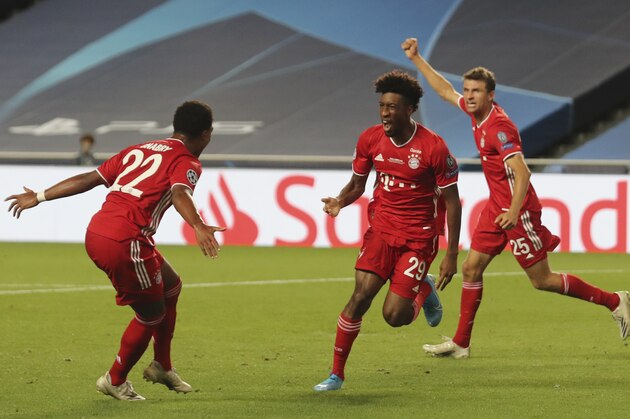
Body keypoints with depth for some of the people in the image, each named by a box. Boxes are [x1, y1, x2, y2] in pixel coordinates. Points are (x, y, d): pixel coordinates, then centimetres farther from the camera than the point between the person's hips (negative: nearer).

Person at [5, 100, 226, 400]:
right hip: (124, 241, -8)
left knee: (170, 286, 25)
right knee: (151, 315, 10)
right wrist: (199, 227, -40)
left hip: (95, 233, 8)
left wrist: (39, 197, 26)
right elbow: (179, 194, -23)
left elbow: (89, 179, 21)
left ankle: (161, 366, 33)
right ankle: (116, 381, 26)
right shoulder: (187, 162, -1)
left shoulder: (138, 150, 21)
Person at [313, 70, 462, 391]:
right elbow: (357, 184, 11)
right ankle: (336, 374, -3)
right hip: (381, 230, 3)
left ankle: (424, 291, 26)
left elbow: (452, 201, -8)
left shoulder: (433, 147, -15)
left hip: (418, 238, -3)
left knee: (394, 316, -10)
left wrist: (451, 256, -10)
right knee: (361, 295, -14)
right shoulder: (370, 139, -3)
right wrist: (340, 202, -13)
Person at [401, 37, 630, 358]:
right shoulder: (476, 112, 4)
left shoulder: (499, 127, -21)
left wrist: (514, 212, -35)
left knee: (542, 280, -2)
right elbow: (445, 90, 22)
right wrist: (416, 59, 23)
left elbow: (522, 173, -27)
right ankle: (461, 343, 11)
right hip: (496, 207, 9)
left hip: (517, 210, -9)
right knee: (471, 268, 5)